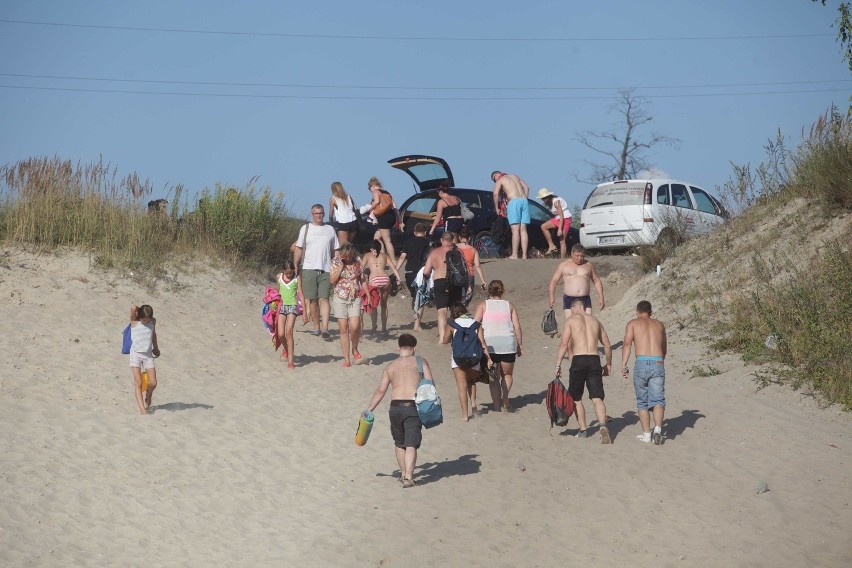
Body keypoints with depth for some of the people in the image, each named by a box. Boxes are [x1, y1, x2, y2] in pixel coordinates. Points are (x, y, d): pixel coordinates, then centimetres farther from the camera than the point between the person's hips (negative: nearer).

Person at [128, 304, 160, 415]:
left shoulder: (153, 322, 4)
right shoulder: (135, 321, -8)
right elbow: (133, 308, -25)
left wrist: (156, 348, 34)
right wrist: (138, 310, -4)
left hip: (148, 355, 3)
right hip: (136, 354, -3)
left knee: (153, 383, -4)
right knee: (138, 383, -11)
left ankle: (148, 398, 28)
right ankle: (142, 409, -14)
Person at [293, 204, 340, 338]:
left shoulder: (330, 229, 13)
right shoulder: (306, 229, 9)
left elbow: (335, 250, 15)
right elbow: (298, 249, 8)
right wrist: (295, 266, -1)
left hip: (326, 270, 0)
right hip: (309, 269, 0)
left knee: (324, 299, -9)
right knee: (312, 299, 3)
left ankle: (325, 328, -17)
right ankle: (316, 327, 13)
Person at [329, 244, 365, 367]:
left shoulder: (357, 263, 4)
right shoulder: (336, 262, 1)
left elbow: (362, 280, 11)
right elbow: (332, 280, -8)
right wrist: (341, 266, -12)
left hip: (355, 298, 0)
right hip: (340, 298, 0)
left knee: (354, 326, -15)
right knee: (343, 329, 1)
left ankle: (355, 349, 13)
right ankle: (346, 358, 8)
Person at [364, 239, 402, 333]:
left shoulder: (368, 256, 17)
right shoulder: (384, 255, 22)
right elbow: (393, 267, 12)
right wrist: (399, 279, 8)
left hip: (374, 280, -2)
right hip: (385, 279, 2)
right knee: (384, 304, 16)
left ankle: (374, 326, -10)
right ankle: (384, 327, 17)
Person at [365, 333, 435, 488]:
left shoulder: (390, 367, 10)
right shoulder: (420, 362, 4)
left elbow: (380, 391, 6)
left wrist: (368, 410, 11)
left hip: (395, 407, 3)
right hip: (413, 407, -3)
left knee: (399, 443, 21)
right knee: (411, 445, -5)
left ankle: (403, 474, 31)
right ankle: (408, 477, -17)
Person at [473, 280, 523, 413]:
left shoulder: (483, 305, 8)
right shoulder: (509, 305, 12)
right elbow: (517, 326, 6)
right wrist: (520, 345, 10)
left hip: (489, 343, -1)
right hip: (507, 343, 1)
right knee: (507, 374, 17)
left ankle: (497, 406, 4)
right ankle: (505, 397, -7)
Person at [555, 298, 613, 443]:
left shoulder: (571, 320, 4)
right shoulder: (595, 322, 17)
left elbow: (564, 344, -5)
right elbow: (607, 346, 20)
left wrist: (558, 365, -4)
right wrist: (608, 365, 31)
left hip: (578, 360, -3)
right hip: (594, 360, 3)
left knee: (576, 398, 15)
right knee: (597, 398, -3)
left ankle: (583, 430, 18)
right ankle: (603, 426, -26)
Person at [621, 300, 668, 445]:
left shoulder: (633, 323, 11)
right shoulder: (659, 324, 21)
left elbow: (627, 344, -4)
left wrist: (623, 365, -9)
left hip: (642, 363, -2)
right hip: (658, 363, 2)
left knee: (642, 402, 11)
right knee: (658, 400, -2)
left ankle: (646, 434, 14)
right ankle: (658, 428, -24)